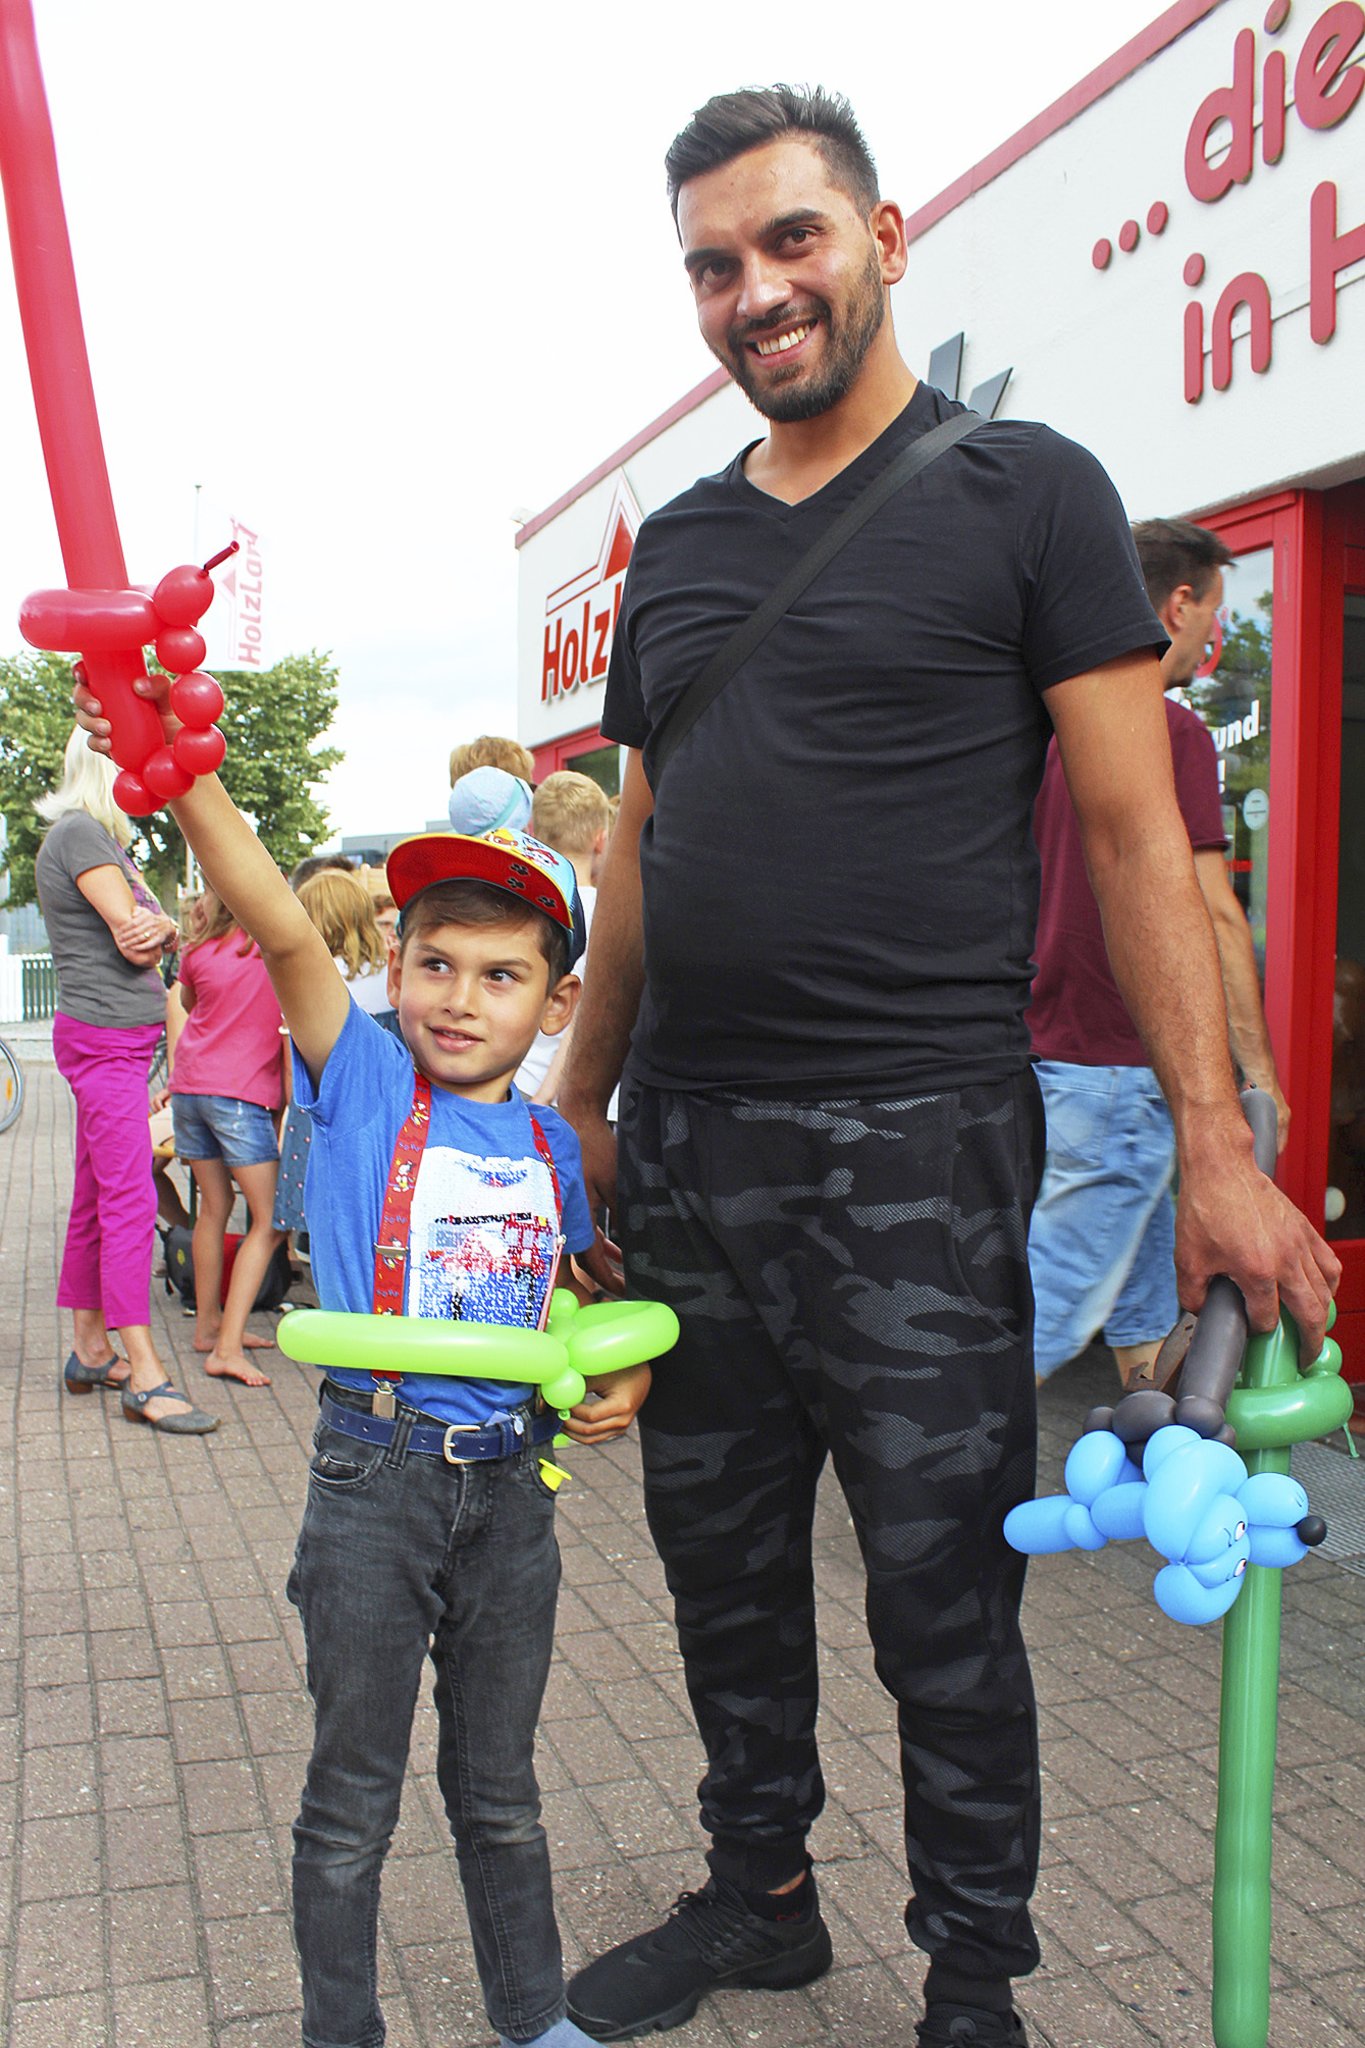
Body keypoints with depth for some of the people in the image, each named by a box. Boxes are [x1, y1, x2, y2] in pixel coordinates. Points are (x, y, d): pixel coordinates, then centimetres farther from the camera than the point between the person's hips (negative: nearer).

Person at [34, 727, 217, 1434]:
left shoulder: (101, 838, 20)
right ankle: (144, 1375, -9)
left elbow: (148, 938, 11)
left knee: (95, 1198, 12)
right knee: (130, 1201, -11)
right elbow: (133, 944, -17)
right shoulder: (79, 834, -10)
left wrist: (159, 927, -10)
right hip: (104, 1037, -10)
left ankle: (90, 1349, 20)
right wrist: (148, 930, 4)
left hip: (118, 1039, 10)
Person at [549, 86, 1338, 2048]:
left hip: (915, 1147, -5)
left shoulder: (1025, 490, -1)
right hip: (686, 1149, 6)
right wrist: (582, 1103, 17)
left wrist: (1216, 1144, -12)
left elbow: (1136, 832, -5)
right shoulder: (676, 544, 15)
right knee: (724, 1567, 16)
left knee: (942, 1598, 5)